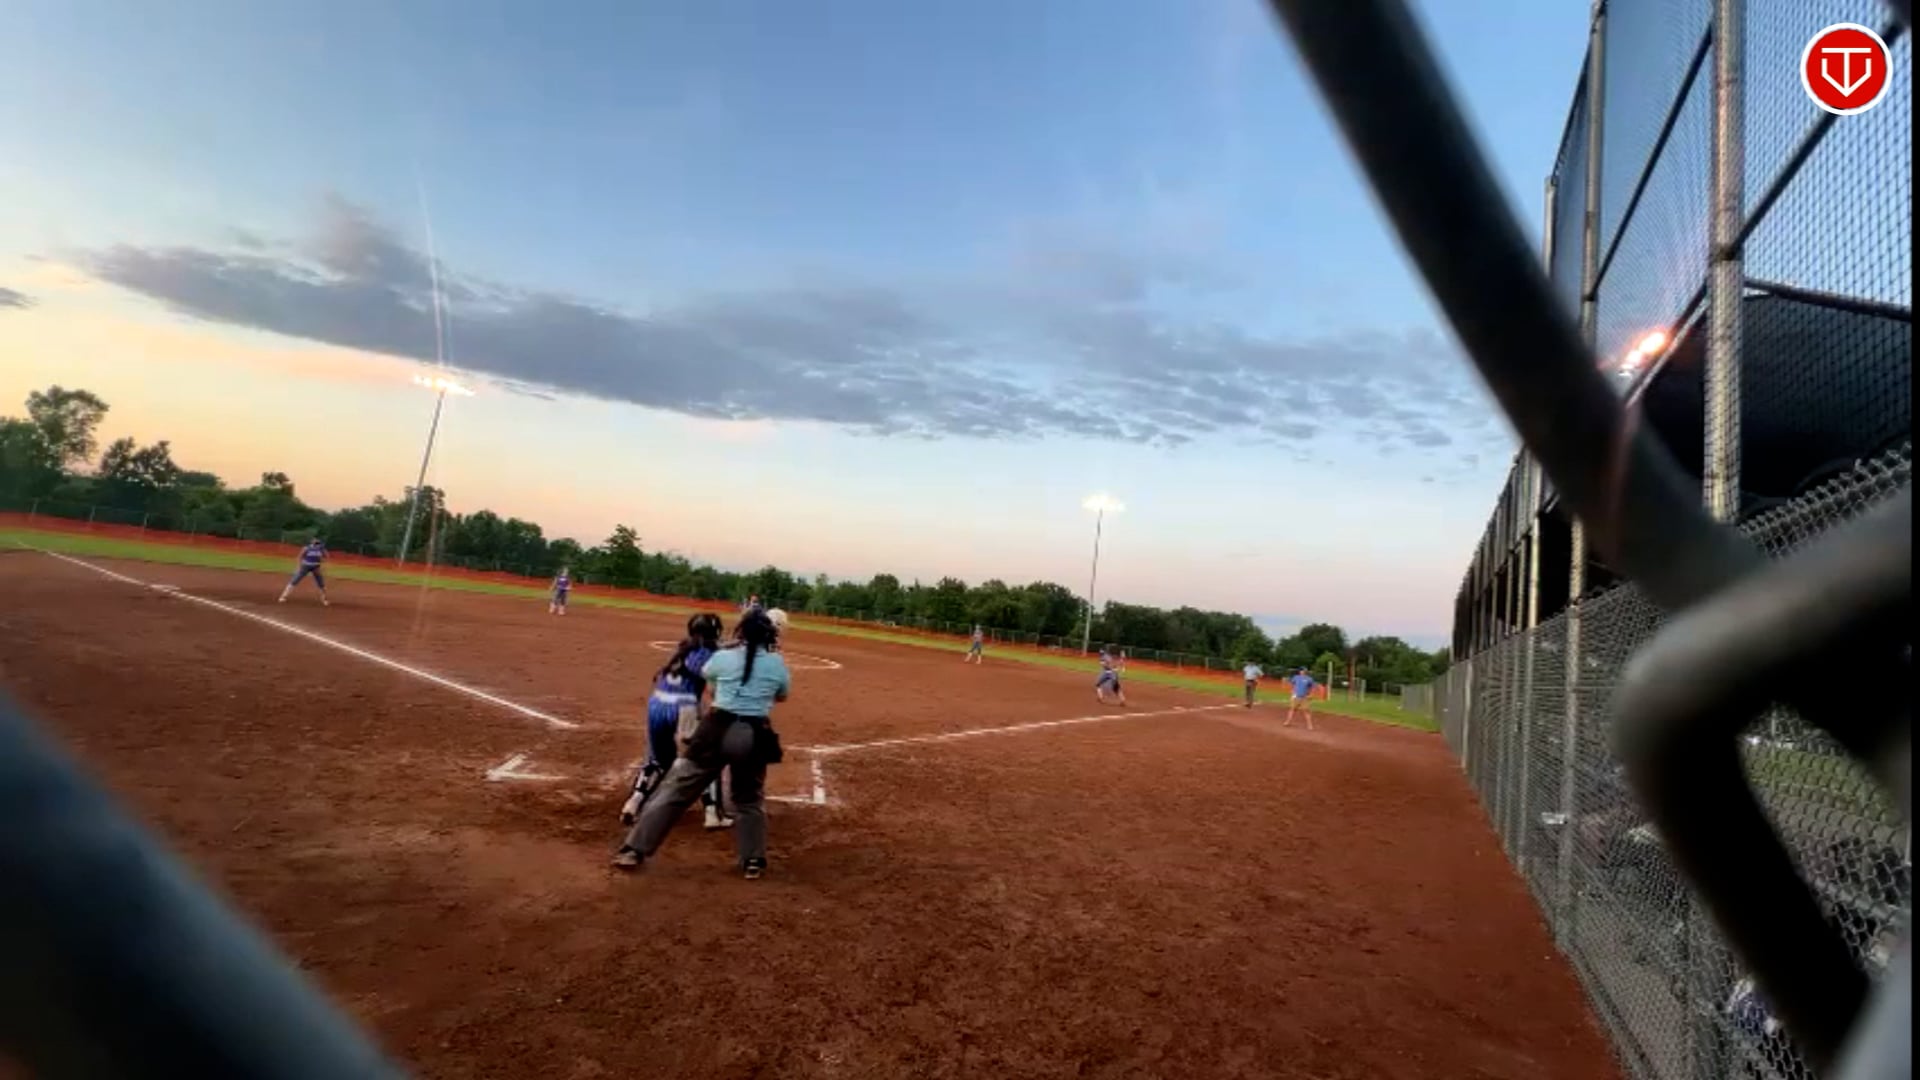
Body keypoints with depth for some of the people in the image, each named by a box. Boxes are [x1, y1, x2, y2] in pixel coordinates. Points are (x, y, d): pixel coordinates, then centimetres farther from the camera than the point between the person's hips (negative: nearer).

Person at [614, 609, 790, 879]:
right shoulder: (777, 663, 1)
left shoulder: (722, 657, 1)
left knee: (677, 787, 7)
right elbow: (782, 695, 20)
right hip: (755, 735, 1)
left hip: (718, 729, -1)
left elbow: (705, 674, 24)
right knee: (749, 799, 20)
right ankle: (753, 861, 15)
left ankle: (635, 850, 9)